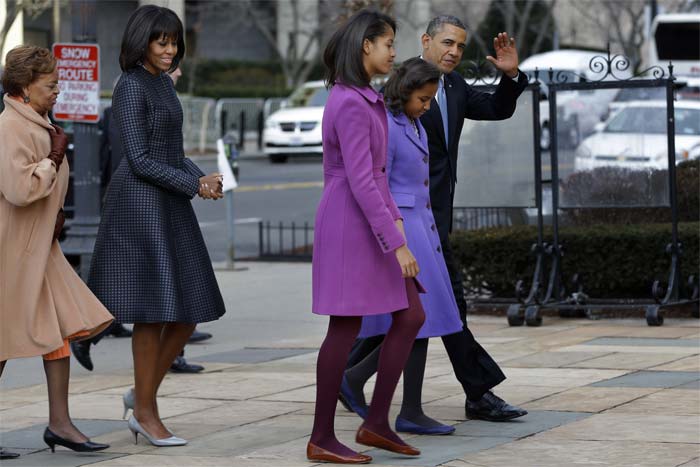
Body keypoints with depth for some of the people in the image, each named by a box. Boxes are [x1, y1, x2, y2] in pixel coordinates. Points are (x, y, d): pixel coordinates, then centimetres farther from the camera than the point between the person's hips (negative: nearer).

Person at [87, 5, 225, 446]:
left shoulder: (163, 83, 16)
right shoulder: (131, 87, -11)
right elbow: (140, 160, -16)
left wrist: (204, 179, 1)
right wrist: (195, 185, -15)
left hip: (170, 204, 9)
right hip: (140, 203, -9)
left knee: (191, 310, 6)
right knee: (156, 311, -5)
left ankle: (142, 393, 18)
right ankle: (146, 412, 5)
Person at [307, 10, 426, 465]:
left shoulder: (360, 98, 13)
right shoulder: (351, 105, -20)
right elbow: (360, 181, -24)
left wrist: (396, 219, 18)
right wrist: (397, 244, -24)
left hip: (367, 222, 10)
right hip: (350, 225, -10)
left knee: (411, 316, 7)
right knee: (346, 330, -2)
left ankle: (376, 422, 11)